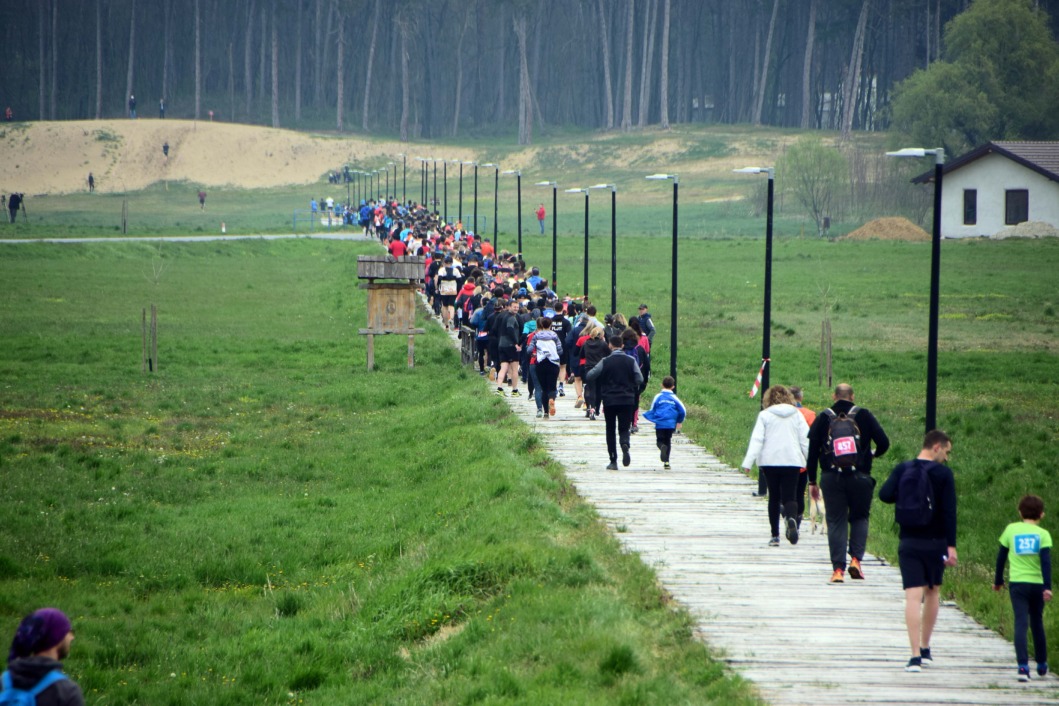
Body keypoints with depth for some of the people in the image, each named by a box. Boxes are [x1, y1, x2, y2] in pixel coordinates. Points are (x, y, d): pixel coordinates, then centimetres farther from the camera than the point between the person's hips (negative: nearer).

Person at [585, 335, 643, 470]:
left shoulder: (605, 362, -5)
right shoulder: (631, 361, 0)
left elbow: (589, 376, -5)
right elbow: (640, 379, -3)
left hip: (609, 400, -1)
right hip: (627, 400, 1)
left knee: (610, 430, 9)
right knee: (624, 429, 6)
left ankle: (613, 461, 5)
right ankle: (625, 445, -28)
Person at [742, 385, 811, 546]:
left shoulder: (764, 415, 0)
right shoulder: (797, 415, 6)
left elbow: (756, 440, -5)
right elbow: (806, 440, 6)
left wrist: (748, 462, -6)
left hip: (770, 462, 0)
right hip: (792, 461, 0)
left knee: (774, 498, 10)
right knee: (789, 497, -1)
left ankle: (775, 535, 8)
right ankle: (791, 517, -35)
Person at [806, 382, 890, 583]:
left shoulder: (823, 417, 6)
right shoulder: (864, 415, 4)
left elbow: (812, 450, 5)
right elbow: (883, 442, -1)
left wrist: (812, 480, 10)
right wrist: (874, 454, 23)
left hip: (831, 478, 0)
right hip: (859, 476, 0)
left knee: (836, 522, 4)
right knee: (859, 518, 16)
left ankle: (838, 568, -3)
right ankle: (856, 558, -2)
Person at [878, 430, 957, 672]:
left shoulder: (903, 469, 1)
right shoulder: (943, 473, -6)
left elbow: (885, 494, -9)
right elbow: (949, 511, -10)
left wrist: (905, 496, 10)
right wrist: (951, 545, -9)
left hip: (908, 543, 1)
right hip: (935, 543, -1)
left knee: (913, 596, -5)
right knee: (932, 591, 18)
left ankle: (915, 655, -15)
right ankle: (925, 649, 26)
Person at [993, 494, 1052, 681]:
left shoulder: (1011, 529, 4)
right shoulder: (1043, 534, 0)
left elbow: (1001, 557, 9)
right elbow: (1046, 561, -10)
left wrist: (998, 581, 21)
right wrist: (1047, 587, -14)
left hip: (1017, 583, -1)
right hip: (1037, 584, 1)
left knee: (1021, 623, -9)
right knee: (1037, 623, 18)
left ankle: (1023, 666, -25)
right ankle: (1042, 664, 31)